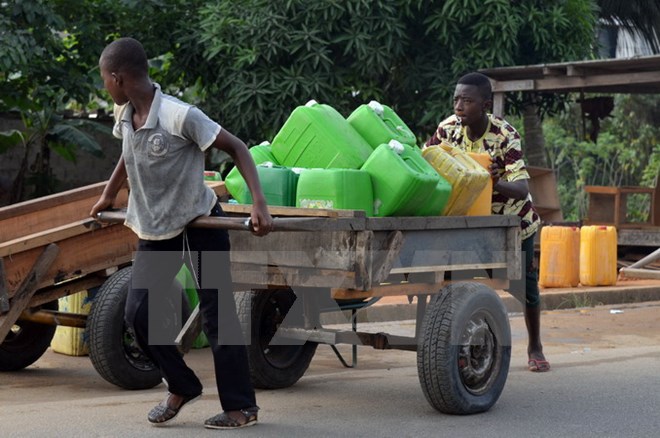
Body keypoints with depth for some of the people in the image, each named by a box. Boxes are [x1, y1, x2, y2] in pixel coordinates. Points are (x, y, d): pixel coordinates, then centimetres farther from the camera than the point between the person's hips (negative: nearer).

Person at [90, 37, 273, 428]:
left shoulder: (180, 116, -25)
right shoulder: (124, 115, -3)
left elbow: (237, 148, -20)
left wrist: (259, 203, -29)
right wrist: (109, 196, 28)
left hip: (200, 223, -7)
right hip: (155, 229, 7)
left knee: (218, 314, -3)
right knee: (139, 312, 1)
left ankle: (241, 406, 7)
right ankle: (182, 387, 20)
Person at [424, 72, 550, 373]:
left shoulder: (505, 136, -29)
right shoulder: (448, 128, -16)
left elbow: (521, 189, -36)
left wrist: (497, 183, -56)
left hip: (511, 218, -3)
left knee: (525, 285, 5)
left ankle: (535, 348, 26)